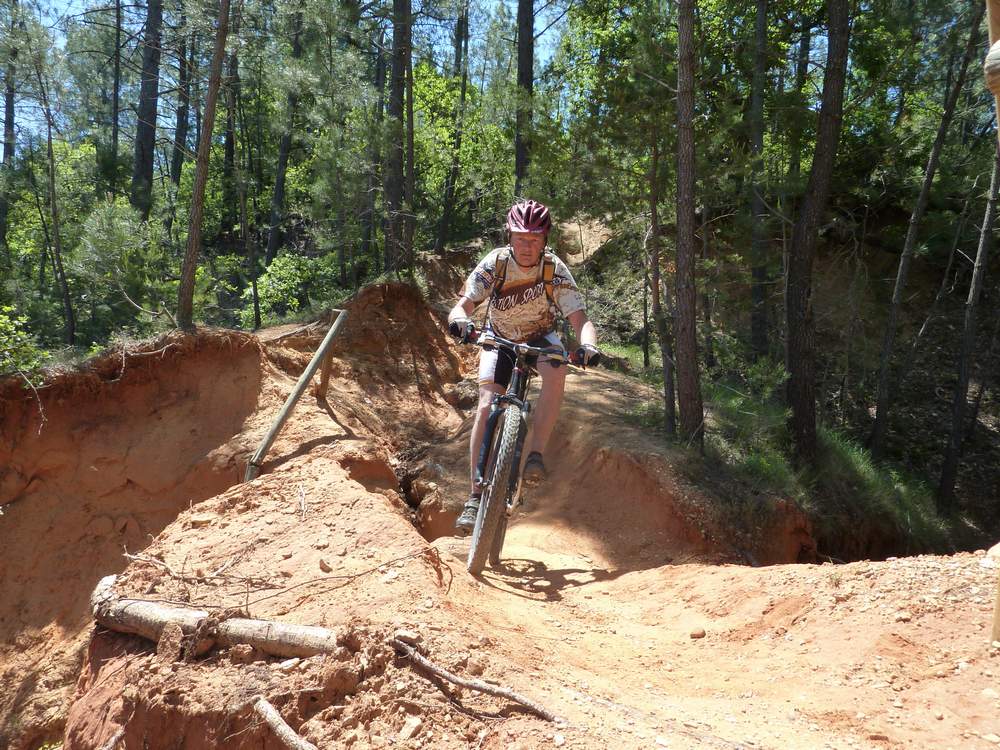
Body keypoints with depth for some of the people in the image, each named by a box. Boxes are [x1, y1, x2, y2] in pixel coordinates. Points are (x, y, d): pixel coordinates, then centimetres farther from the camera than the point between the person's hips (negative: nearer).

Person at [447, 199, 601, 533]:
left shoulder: (556, 270, -25)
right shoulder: (494, 263, -24)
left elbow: (580, 318, -31)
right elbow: (462, 305, -30)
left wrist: (588, 345, -53)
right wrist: (460, 321, -54)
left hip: (540, 337, 0)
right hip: (500, 339, 0)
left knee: (556, 375, -35)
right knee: (486, 406, -18)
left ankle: (535, 455, -25)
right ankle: (476, 495, -10)